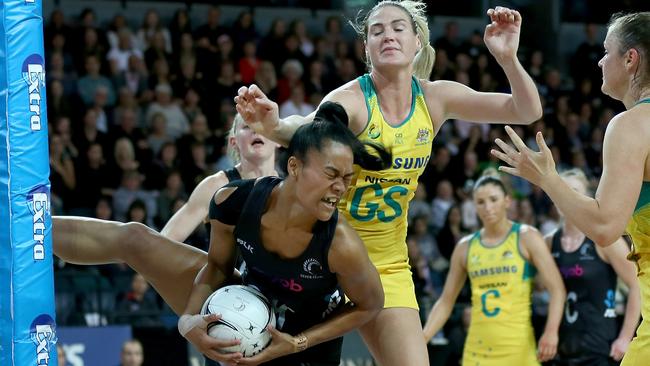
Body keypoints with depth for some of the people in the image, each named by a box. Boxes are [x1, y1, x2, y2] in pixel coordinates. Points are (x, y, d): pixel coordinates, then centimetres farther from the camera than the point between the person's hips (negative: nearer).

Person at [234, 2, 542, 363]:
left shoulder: (435, 97, -3)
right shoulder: (351, 99, -18)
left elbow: (527, 112, -4)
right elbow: (310, 127, -41)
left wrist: (508, 59, -24)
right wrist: (275, 126, -65)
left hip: (388, 264, 4)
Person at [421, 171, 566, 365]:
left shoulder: (526, 238, 1)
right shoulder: (465, 247, 11)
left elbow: (557, 289, -7)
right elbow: (446, 302, 15)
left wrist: (551, 331, -23)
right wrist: (421, 340, 2)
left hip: (519, 348, -3)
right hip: (478, 350, 3)